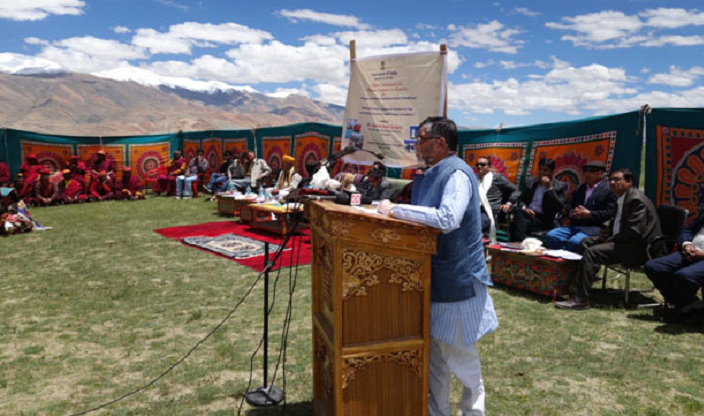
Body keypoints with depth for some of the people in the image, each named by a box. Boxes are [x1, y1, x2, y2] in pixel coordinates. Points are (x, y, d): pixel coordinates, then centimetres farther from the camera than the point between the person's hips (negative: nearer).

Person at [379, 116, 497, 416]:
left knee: (457, 352, 6)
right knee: (435, 350, 16)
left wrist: (396, 209, -26)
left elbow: (448, 219, -32)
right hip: (434, 276, 8)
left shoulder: (457, 174, -17)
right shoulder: (430, 175, 11)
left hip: (457, 278, -8)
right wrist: (393, 210, 1)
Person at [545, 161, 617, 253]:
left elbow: (610, 213, -7)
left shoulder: (609, 189, 1)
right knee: (551, 235, -19)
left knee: (574, 241, -36)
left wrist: (589, 214, -14)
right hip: (574, 225, 7)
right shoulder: (580, 188, 24)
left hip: (594, 228, -6)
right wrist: (572, 212, -3)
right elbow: (568, 205, 20)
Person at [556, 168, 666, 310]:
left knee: (592, 252, -24)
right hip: (623, 240, 11)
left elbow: (633, 232, -25)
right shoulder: (621, 199, 12)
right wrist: (609, 231, 7)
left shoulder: (636, 200, -17)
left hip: (638, 247, -11)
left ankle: (580, 299, -21)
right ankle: (575, 287, 9)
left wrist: (611, 239, -15)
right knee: (585, 243, 9)